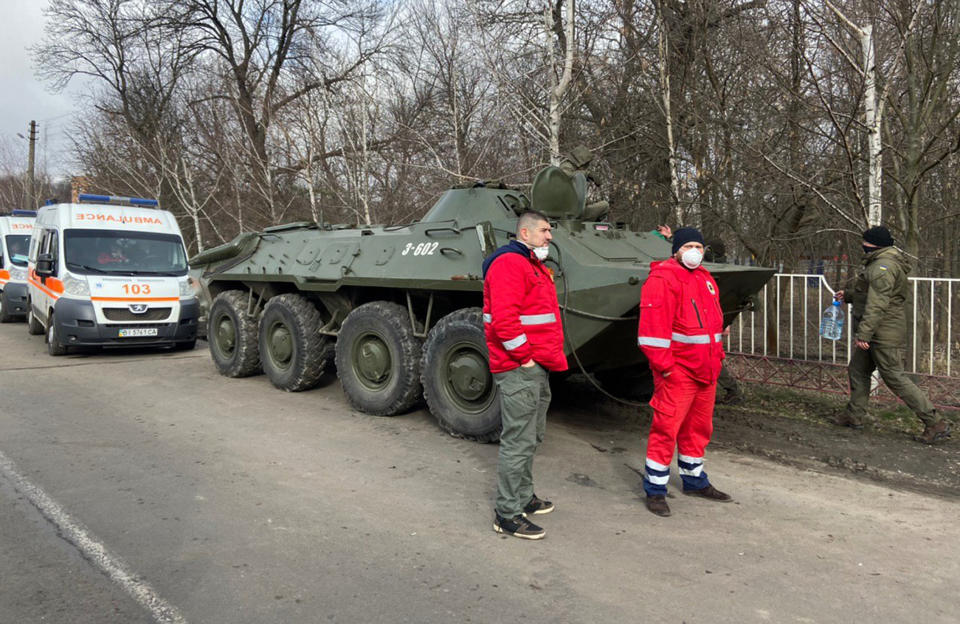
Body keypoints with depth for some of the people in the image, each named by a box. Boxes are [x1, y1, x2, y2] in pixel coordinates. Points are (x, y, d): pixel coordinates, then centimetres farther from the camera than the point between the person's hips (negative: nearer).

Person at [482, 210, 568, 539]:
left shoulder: (533, 266, 20)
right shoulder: (508, 264, -15)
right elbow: (503, 319, -26)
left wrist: (550, 358, 17)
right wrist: (524, 357, -20)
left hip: (537, 368, 11)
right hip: (518, 370, -11)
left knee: (532, 437, 20)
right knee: (518, 441, -5)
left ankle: (523, 497, 34)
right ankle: (507, 515, 5)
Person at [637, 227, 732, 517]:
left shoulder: (705, 280, 17)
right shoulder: (662, 279, -12)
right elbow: (653, 326, -20)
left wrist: (716, 357, 18)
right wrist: (663, 365, -21)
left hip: (706, 372, 9)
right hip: (677, 372, -9)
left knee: (699, 428, 18)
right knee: (666, 429, -6)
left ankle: (695, 481, 34)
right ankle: (655, 491, 5)